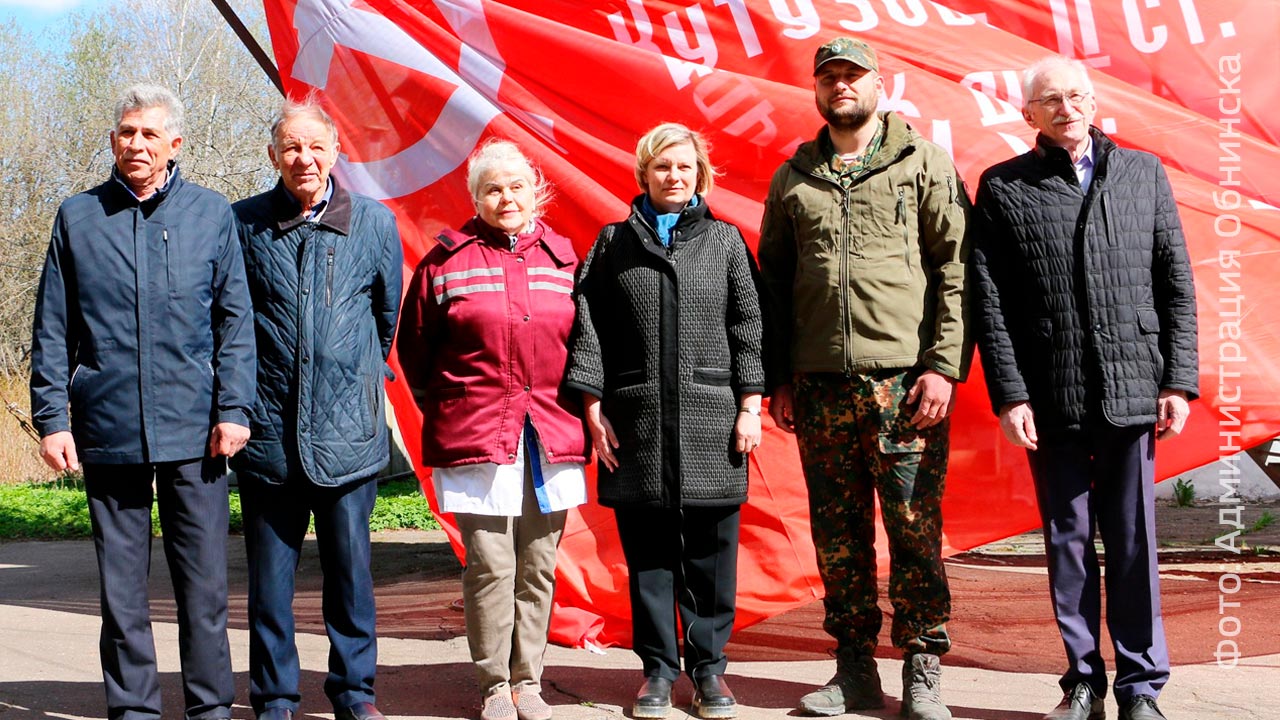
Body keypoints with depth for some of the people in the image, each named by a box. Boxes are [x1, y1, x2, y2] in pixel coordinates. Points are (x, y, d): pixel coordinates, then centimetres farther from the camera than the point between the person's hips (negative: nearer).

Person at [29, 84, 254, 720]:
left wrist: (233, 409, -2)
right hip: (108, 428, 1)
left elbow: (235, 320, 6)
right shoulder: (78, 218, 9)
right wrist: (51, 418, 0)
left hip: (192, 429, -1)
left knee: (203, 578, 3)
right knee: (120, 581, 8)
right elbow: (52, 330, 8)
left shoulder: (212, 214, 8)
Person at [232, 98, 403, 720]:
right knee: (269, 574, 6)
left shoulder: (374, 222, 4)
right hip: (269, 429, 0)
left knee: (350, 567, 6)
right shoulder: (243, 224, 2)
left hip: (348, 430, 0)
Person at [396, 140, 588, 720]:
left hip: (551, 435, 3)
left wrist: (572, 411, 10)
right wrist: (445, 408, 8)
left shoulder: (562, 258, 11)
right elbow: (414, 344, 8)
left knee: (538, 565, 7)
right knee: (490, 565, -3)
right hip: (476, 435, -3)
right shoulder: (448, 260, 3)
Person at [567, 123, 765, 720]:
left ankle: (708, 665, 15)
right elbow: (589, 328, 5)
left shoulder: (726, 240, 10)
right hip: (636, 420, 0)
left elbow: (747, 326, 6)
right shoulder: (614, 242, 9)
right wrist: (594, 408, -2)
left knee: (709, 548, 3)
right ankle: (658, 667, 15)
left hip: (711, 417, 0)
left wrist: (749, 406, 0)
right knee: (646, 549, 4)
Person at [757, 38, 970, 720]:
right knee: (837, 532, 7)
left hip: (905, 379, -3)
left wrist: (943, 365, -9)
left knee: (914, 529, -2)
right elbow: (774, 283, 15)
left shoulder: (924, 163, 5)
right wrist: (778, 378, 9)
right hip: (819, 383, 3)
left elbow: (955, 270, -1)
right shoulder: (792, 178, 14)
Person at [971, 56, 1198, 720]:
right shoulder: (1003, 187, 4)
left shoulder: (1143, 173, 9)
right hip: (1051, 399, -1)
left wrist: (1179, 381, 1)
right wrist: (1009, 393, -7)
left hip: (1132, 392, 1)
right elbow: (989, 301, 0)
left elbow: (1177, 285, 8)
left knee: (1132, 541, 5)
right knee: (1067, 541, 7)